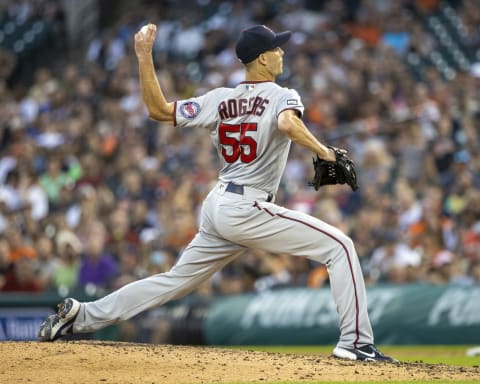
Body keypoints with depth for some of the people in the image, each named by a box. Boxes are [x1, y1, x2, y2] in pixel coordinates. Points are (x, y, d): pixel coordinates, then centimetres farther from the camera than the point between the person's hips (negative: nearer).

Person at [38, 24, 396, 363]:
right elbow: (288, 124, -30)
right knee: (339, 245, -5)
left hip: (218, 207, 7)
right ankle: (356, 342, -13)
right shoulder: (283, 97, -6)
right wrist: (325, 153, -24)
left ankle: (82, 315, 17)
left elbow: (158, 109, 9)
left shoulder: (219, 100, 11)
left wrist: (144, 56, 11)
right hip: (247, 210, -7)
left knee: (176, 280, 19)